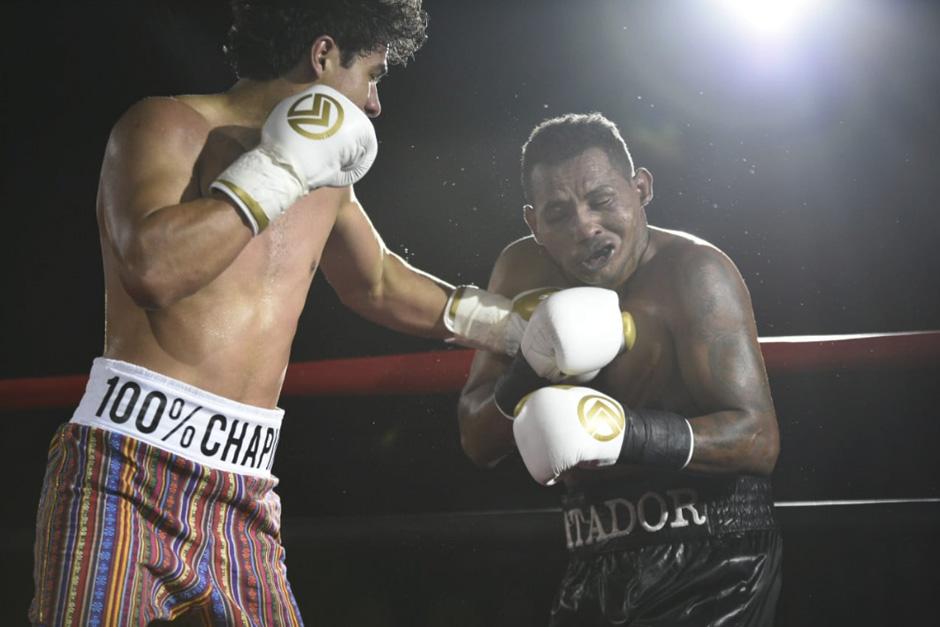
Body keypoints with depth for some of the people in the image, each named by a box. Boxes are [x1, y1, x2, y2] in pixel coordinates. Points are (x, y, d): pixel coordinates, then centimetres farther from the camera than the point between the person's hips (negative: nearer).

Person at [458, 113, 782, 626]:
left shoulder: (691, 272, -15)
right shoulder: (522, 271, 1)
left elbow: (758, 438, -20)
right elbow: (478, 444, 2)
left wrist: (629, 432, -35)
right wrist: (529, 372, -18)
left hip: (712, 560, -5)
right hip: (595, 566, 5)